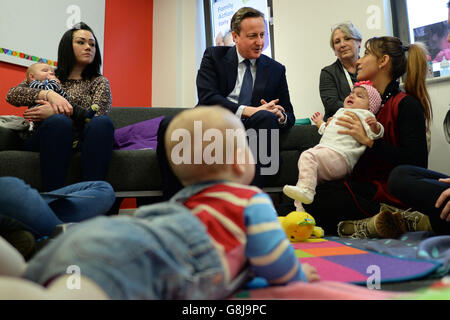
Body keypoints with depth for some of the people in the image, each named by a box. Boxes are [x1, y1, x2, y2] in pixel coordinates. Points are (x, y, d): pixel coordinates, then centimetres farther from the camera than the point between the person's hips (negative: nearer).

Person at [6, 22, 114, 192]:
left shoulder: (100, 82, 17)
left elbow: (97, 116, -2)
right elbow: (12, 95, 6)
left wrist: (54, 113, -14)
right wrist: (48, 94, -13)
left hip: (81, 143, 0)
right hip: (44, 140, 0)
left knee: (102, 122, -32)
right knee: (59, 121, -34)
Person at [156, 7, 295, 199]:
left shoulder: (276, 70, 17)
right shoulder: (213, 56, 11)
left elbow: (289, 116, 17)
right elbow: (207, 98, -7)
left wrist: (281, 116, -10)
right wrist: (249, 111, -17)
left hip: (248, 133, 2)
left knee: (266, 118, -32)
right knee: (169, 125, -29)